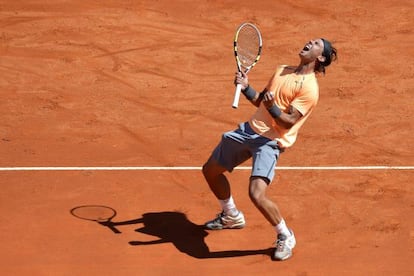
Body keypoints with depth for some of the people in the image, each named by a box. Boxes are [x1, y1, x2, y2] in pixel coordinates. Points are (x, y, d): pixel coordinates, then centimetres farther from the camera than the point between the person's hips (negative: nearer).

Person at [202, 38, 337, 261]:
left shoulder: (309, 88, -13)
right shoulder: (281, 70, 12)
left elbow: (289, 122, -19)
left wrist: (272, 108, -36)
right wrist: (245, 88, 0)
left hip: (270, 142, -8)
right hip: (250, 129, 8)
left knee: (257, 194, -25)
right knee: (210, 170, 19)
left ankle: (285, 237, 0)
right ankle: (231, 217, 42)